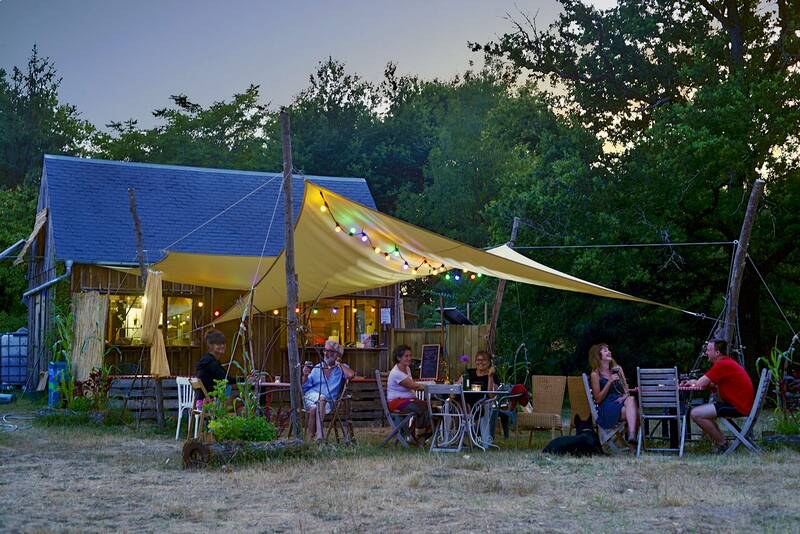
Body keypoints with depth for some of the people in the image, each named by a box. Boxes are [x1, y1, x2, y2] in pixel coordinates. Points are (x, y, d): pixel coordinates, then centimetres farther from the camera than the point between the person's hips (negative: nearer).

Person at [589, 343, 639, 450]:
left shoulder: (617, 369, 20)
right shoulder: (595, 375, 3)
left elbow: (626, 389, 20)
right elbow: (598, 399, -2)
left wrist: (625, 395, -5)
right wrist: (610, 382, -11)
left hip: (621, 402, 4)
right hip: (606, 409, -4)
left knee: (631, 400, -35)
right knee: (634, 412, -33)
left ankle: (632, 436, -49)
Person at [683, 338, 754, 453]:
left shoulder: (722, 365, -17)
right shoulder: (728, 362, 16)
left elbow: (700, 384, -16)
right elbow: (714, 386, 16)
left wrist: (694, 382, 8)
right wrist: (694, 382, 3)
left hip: (738, 407, -11)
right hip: (741, 403, 11)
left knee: (696, 414, -16)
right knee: (702, 410, 21)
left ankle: (721, 443, -4)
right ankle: (720, 439, 13)